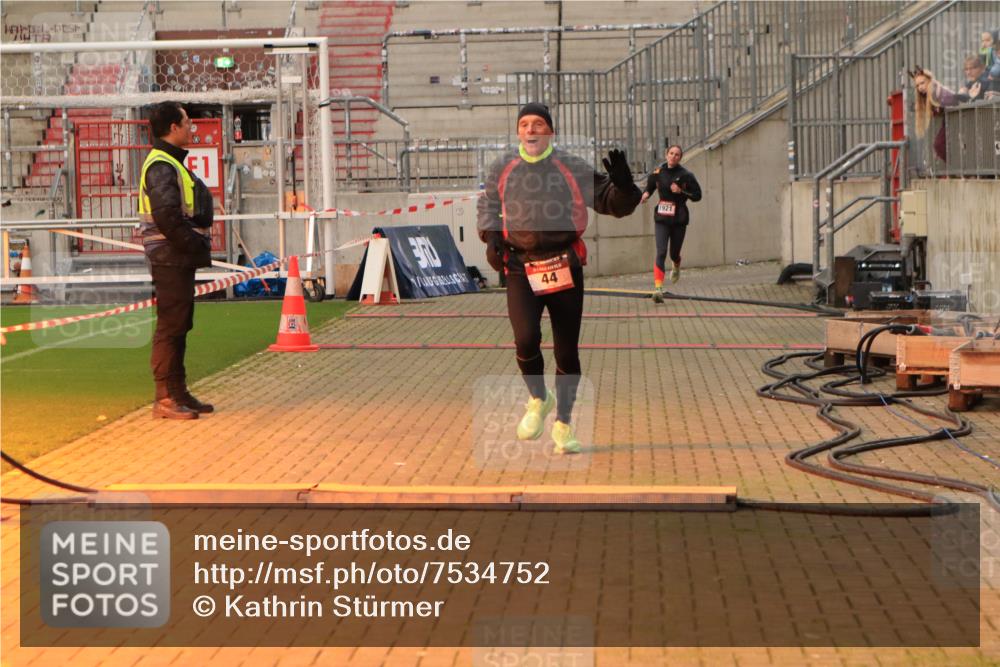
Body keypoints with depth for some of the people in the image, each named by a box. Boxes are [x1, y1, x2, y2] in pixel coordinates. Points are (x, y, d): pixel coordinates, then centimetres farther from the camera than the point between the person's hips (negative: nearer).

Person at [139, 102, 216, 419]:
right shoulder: (161, 166, -14)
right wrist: (195, 244, -17)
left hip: (181, 259, 11)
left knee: (178, 326, 14)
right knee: (170, 326, -8)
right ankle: (165, 398, -5)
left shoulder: (172, 163, 19)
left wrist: (199, 244, 9)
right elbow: (167, 215, -25)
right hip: (170, 259, -11)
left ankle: (178, 393, 20)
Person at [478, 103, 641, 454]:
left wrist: (623, 185, -20)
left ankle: (562, 425, 22)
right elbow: (488, 204, 23)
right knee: (526, 339, -20)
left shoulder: (572, 168, 0)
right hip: (520, 268, 0)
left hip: (565, 267, 0)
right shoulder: (503, 169, 6)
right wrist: (490, 237, 5)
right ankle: (538, 399, 11)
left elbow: (613, 204, 2)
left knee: (567, 351, 4)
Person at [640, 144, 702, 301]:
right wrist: (646, 193, -4)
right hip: (661, 219, 0)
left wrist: (681, 191, -16)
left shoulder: (686, 175, -5)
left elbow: (697, 195, -1)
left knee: (674, 253, 12)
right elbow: (650, 185, 19)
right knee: (661, 253, -14)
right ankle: (657, 288, -22)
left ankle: (676, 267, 51)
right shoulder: (658, 172, 1)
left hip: (679, 219, 0)